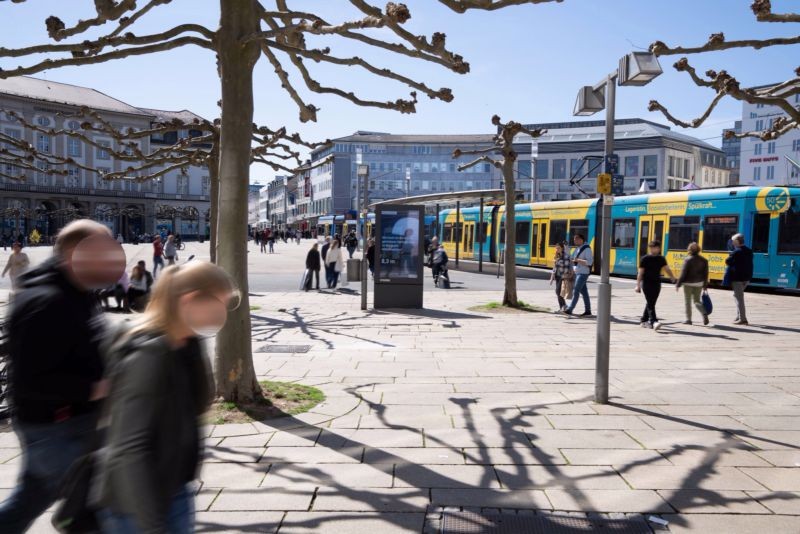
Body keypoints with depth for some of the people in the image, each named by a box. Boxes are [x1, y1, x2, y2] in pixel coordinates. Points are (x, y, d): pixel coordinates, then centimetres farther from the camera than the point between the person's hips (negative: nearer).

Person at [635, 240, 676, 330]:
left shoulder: (661, 259, 10)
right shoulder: (645, 259, -5)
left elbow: (667, 269, 3)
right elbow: (640, 272, -7)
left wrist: (673, 278, -12)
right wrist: (638, 285, -11)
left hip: (656, 283, 5)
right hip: (646, 283, -5)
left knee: (651, 303, 10)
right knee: (650, 303, -12)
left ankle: (644, 320, 21)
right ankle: (654, 321, -21)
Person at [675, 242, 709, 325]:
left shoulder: (688, 260, -12)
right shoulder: (704, 260, 4)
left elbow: (683, 273, -14)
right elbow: (705, 274, 6)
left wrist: (678, 284, -8)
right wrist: (705, 286, 14)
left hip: (688, 283, -5)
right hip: (699, 284, 5)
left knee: (688, 302, 6)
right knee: (696, 301, 15)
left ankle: (688, 319, 9)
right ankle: (704, 314, -9)